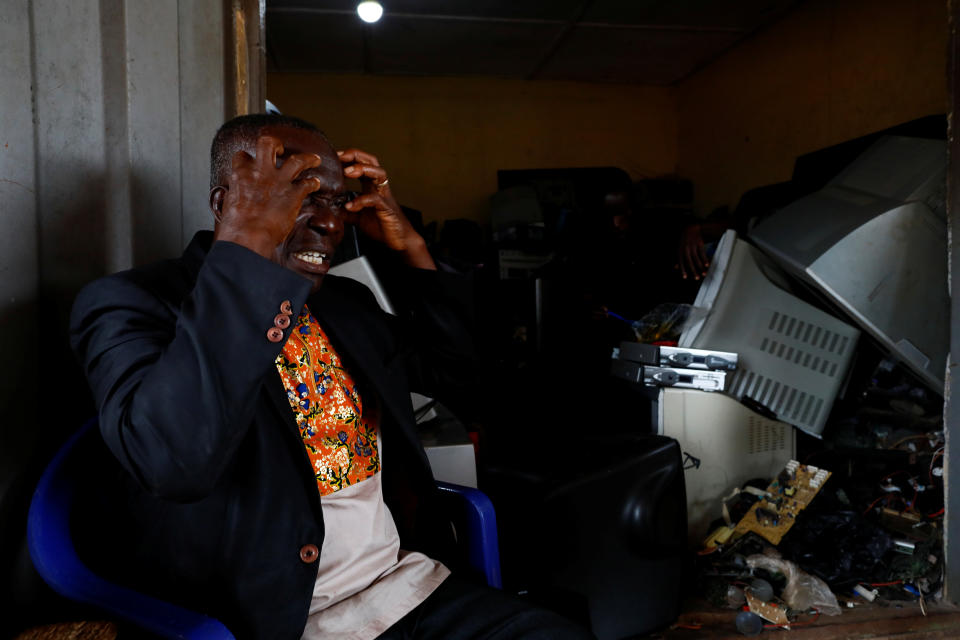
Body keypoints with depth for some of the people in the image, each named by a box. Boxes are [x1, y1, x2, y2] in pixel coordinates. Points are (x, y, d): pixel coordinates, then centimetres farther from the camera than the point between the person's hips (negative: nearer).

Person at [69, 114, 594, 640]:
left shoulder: (345, 302, 12)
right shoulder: (131, 302, -8)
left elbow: (451, 365, 21)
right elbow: (172, 462, -25)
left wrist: (408, 245, 8)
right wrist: (245, 247, -25)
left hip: (408, 579, 7)